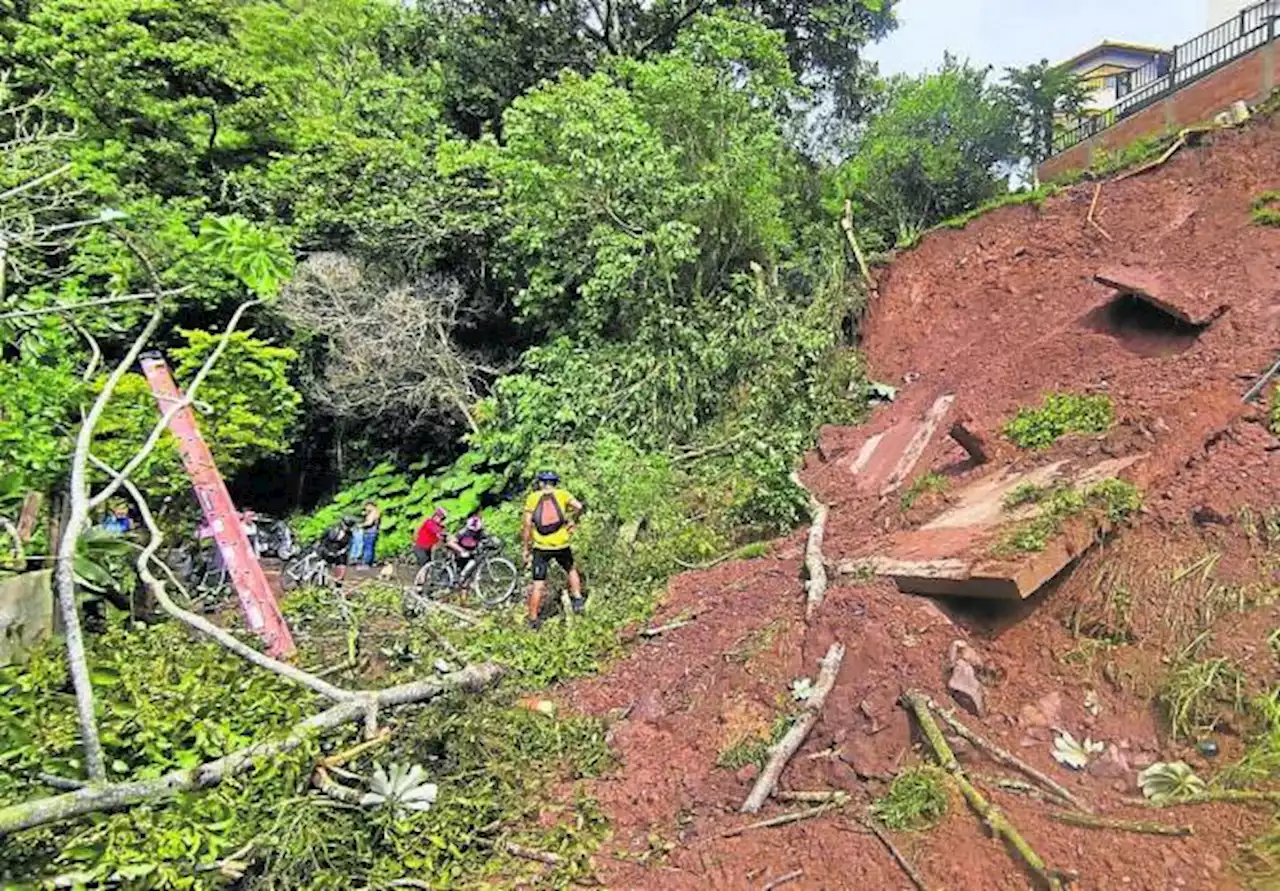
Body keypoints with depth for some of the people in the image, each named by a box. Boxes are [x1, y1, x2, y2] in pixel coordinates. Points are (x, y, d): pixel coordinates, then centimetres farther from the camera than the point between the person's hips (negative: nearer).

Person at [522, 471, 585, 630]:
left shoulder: (532, 498, 1)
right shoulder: (561, 494, 2)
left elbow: (527, 525, -3)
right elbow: (580, 507, -10)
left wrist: (526, 548, 4)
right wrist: (573, 514, 12)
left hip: (541, 547, 0)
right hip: (561, 546, 0)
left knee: (538, 586, 8)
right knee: (571, 570, 29)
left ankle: (533, 620, 13)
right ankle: (577, 599, 19)